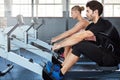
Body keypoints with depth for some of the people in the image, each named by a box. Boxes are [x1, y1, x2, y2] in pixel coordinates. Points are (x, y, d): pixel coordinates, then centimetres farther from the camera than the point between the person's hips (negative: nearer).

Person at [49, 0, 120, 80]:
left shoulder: (103, 24, -20)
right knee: (76, 42, 3)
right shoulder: (93, 25, 9)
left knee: (79, 45, -23)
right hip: (105, 53, 9)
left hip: (112, 58, -9)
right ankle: (61, 67, -1)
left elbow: (80, 37, -23)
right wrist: (60, 43, -1)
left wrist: (60, 45, -19)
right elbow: (78, 35, 8)